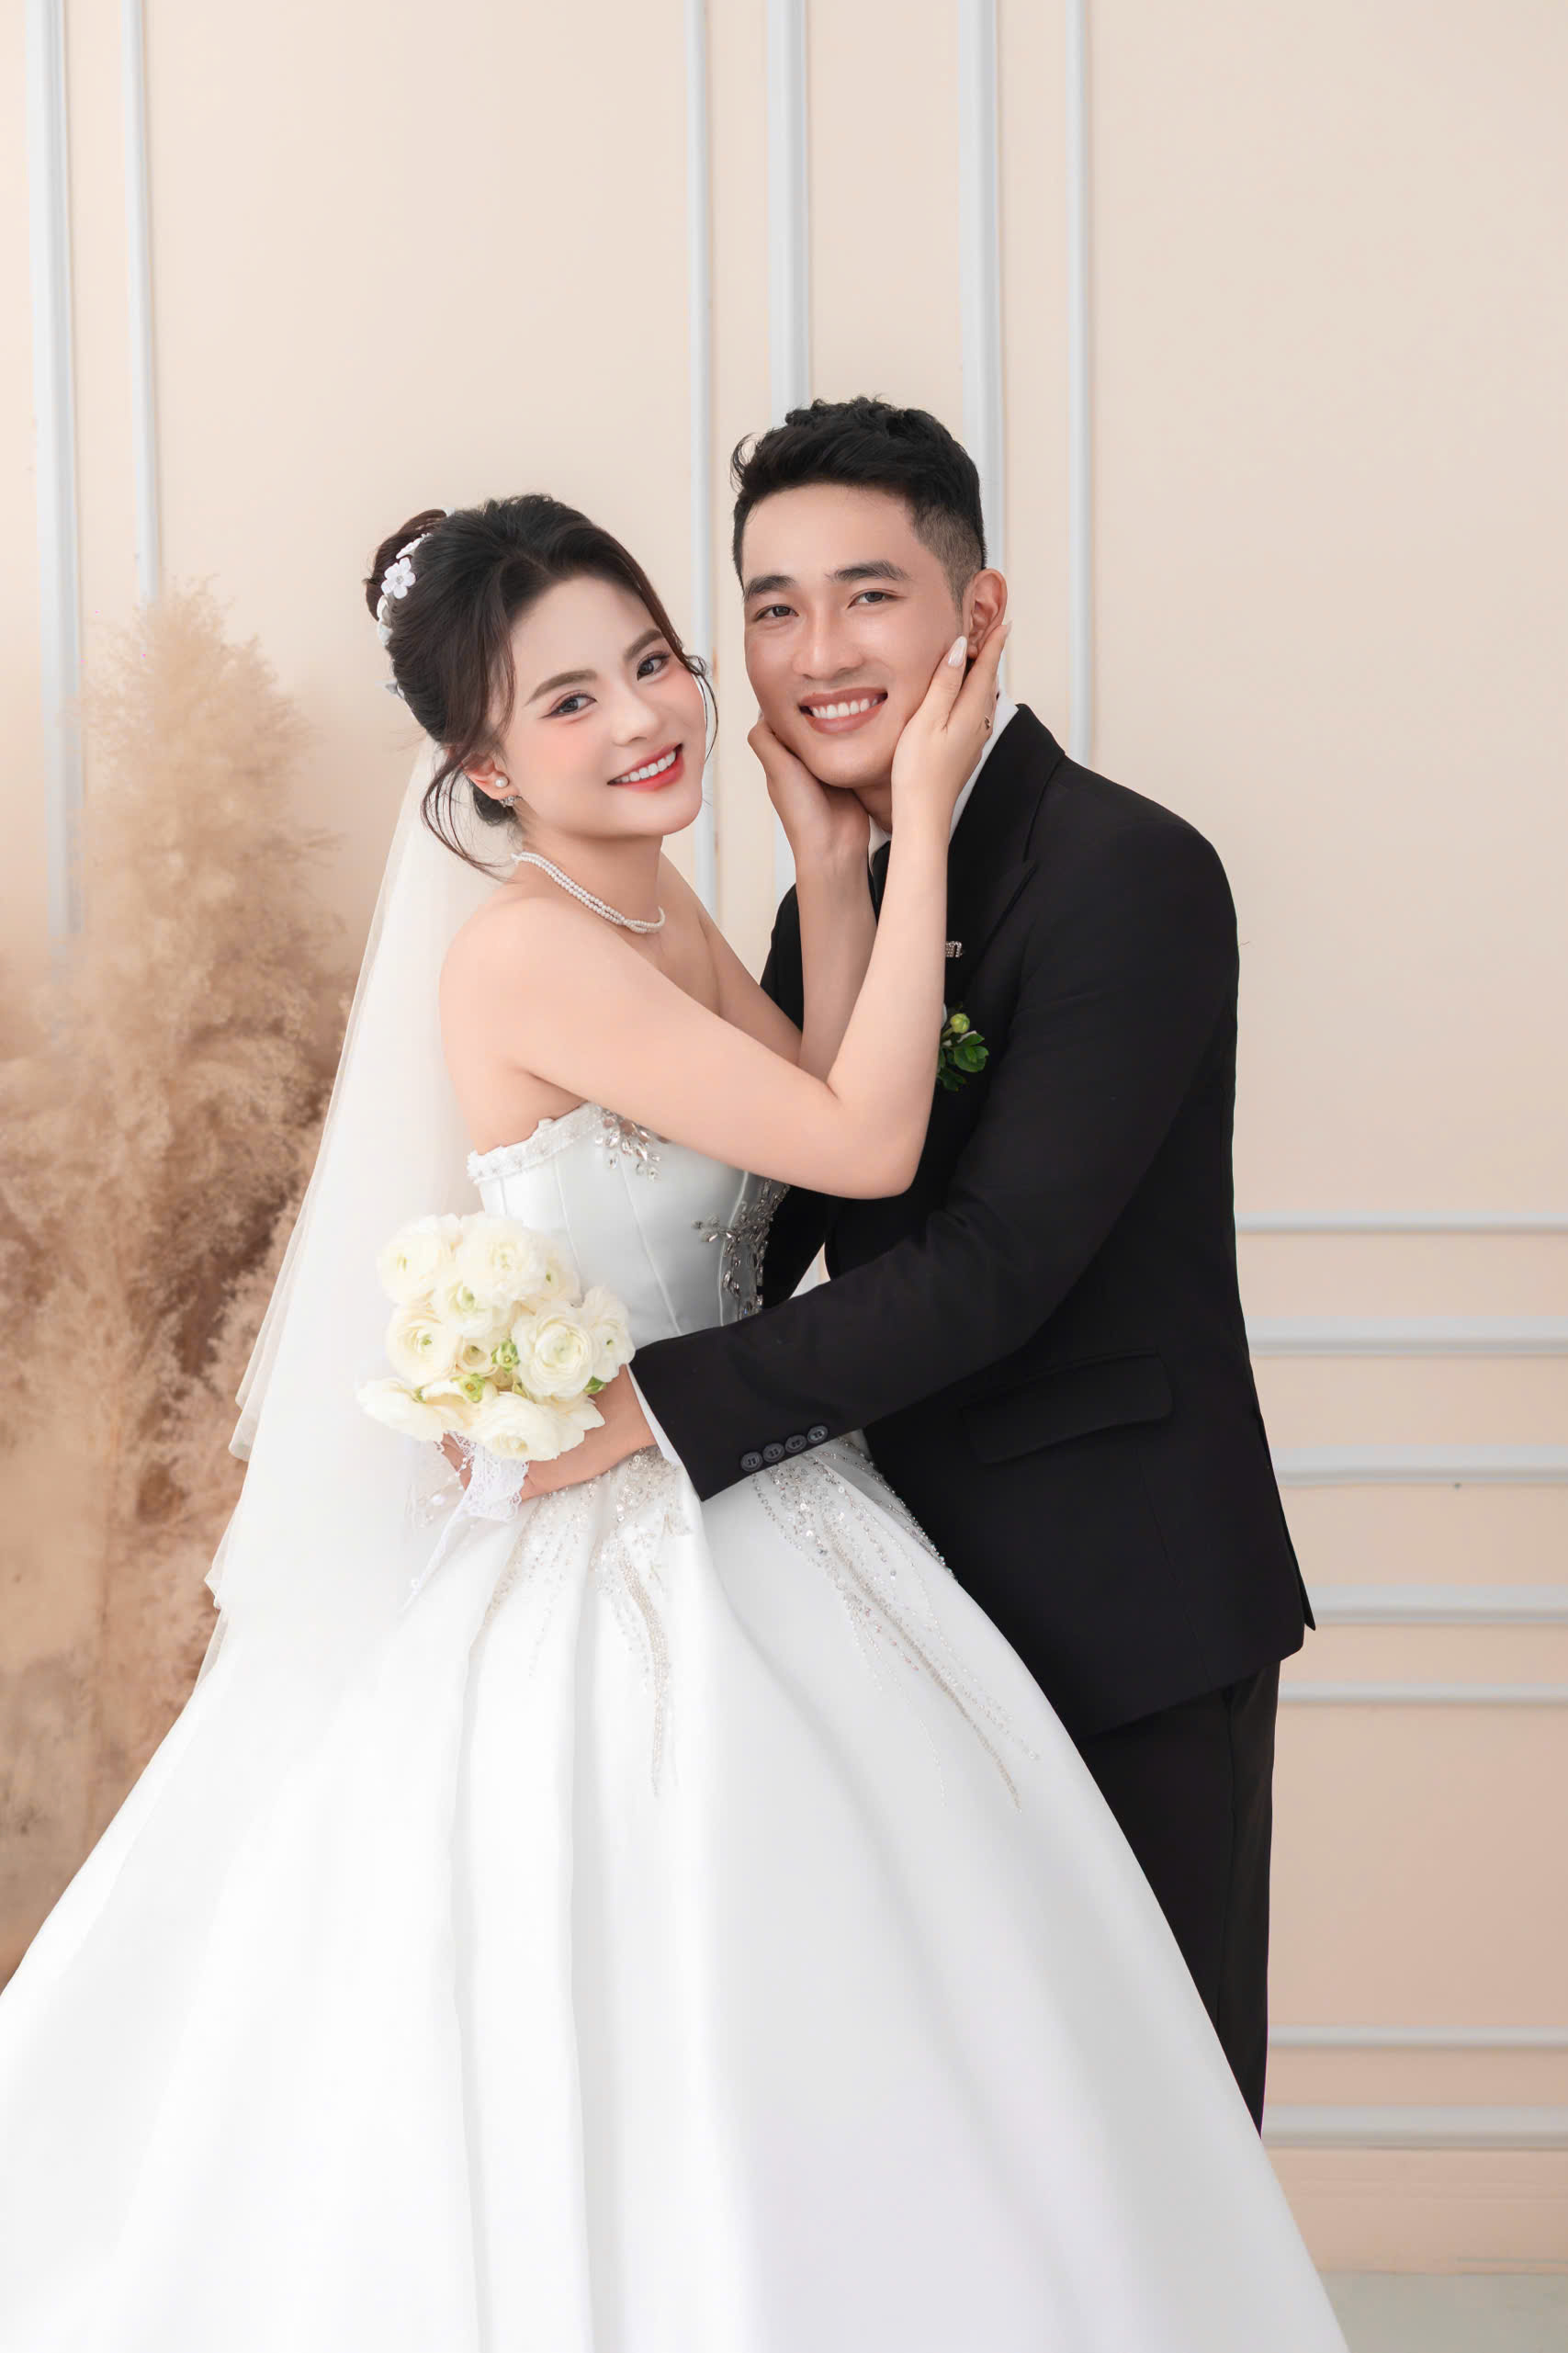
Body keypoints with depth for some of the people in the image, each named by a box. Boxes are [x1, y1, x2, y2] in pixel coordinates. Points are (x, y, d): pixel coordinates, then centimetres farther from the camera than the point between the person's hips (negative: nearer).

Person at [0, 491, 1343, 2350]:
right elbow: (868, 1148, -21)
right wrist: (914, 820, -16)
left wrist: (828, 860, -2)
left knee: (821, 2089, 15)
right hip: (625, 1563, -9)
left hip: (763, 1531, 9)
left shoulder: (658, 912, 8)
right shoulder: (525, 944, -20)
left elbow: (834, 1116, 0)